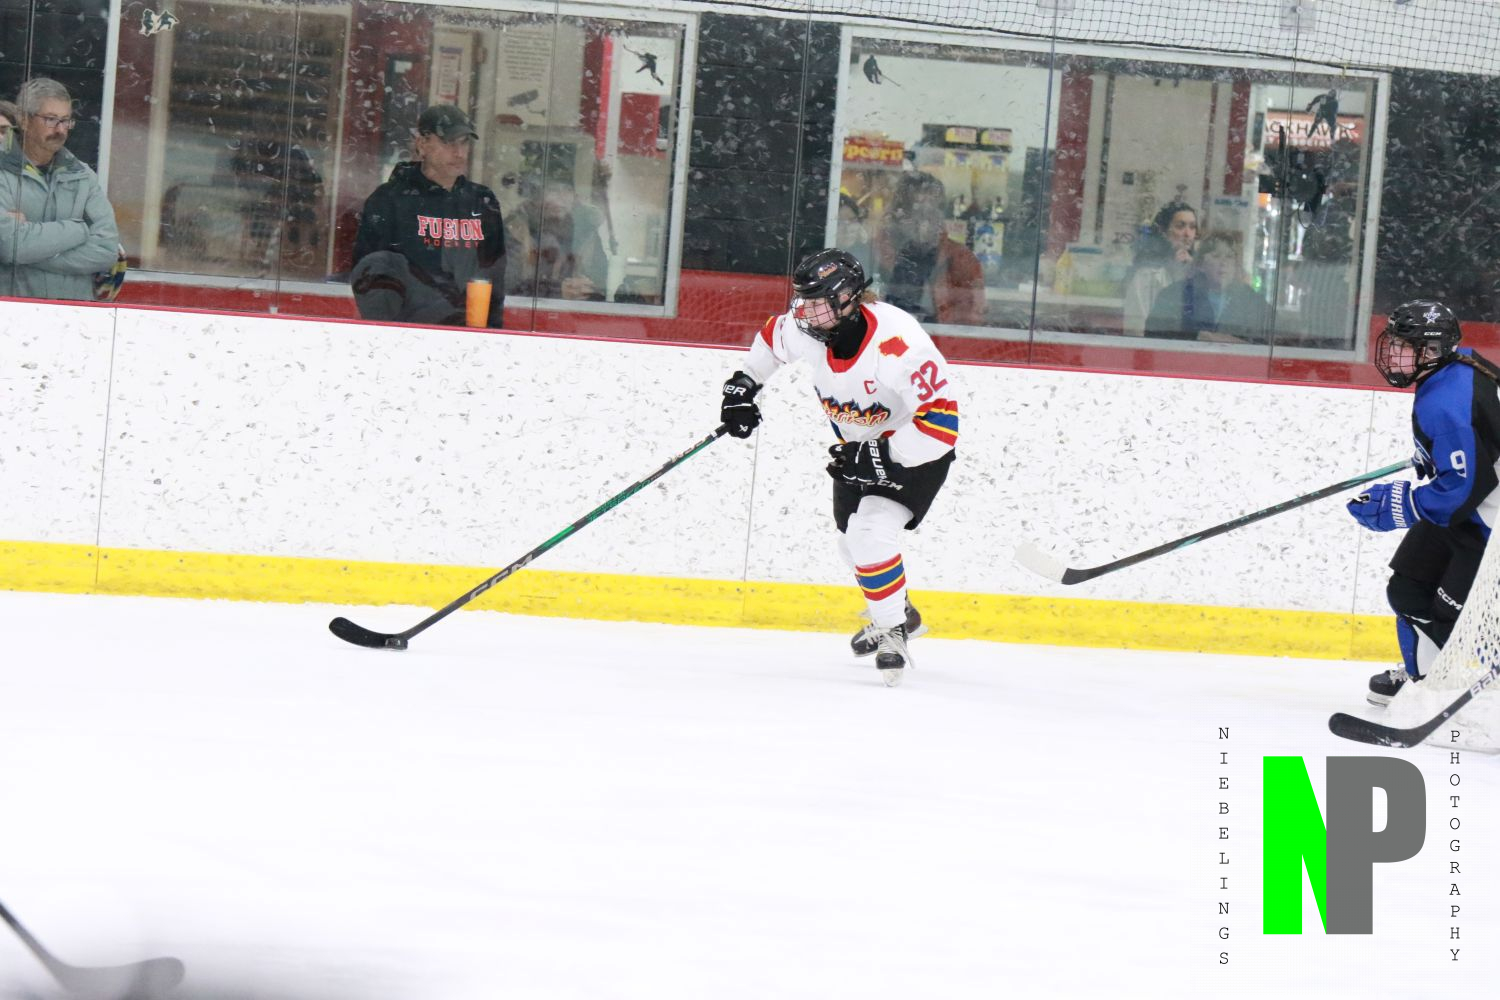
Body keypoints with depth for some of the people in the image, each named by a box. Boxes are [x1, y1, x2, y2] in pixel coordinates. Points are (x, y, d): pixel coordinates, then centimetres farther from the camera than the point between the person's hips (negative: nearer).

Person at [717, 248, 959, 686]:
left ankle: (893, 633, -9)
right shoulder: (808, 330, -16)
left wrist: (882, 455, -36)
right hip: (857, 443, 8)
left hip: (916, 447, -8)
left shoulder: (898, 343, -37)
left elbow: (941, 418, -36)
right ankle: (900, 614, 40)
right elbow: (773, 336, 11)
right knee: (852, 539, 15)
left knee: (871, 531, -23)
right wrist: (744, 384, 10)